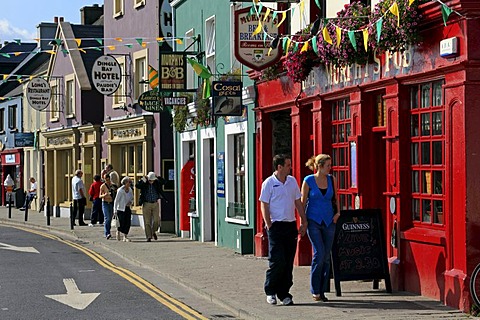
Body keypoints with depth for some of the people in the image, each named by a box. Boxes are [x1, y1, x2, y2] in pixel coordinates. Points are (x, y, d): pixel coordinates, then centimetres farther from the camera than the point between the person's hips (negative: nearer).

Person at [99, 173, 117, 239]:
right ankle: (107, 234, -22)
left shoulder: (113, 185, 9)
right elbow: (100, 196, -5)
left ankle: (107, 233, 17)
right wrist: (104, 195, -25)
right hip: (105, 203, -5)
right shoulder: (103, 186, -5)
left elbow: (115, 194, 22)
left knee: (110, 219, 7)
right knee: (107, 218, -16)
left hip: (111, 203, 5)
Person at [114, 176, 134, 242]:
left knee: (128, 223, -3)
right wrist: (115, 210, -14)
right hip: (121, 209, -5)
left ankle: (125, 237, 5)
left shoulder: (130, 190, 6)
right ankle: (118, 232, 27)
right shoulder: (120, 190, -13)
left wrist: (130, 202, -4)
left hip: (127, 208, 5)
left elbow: (132, 198, 19)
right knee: (122, 223, -4)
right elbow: (116, 200, -11)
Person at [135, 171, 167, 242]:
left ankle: (153, 232, 22)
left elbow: (163, 181, -9)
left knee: (156, 220, -5)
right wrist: (143, 180, -23)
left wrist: (157, 177, -17)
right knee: (147, 222, -1)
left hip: (155, 204, 2)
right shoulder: (143, 183, -5)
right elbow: (137, 186, -21)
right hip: (146, 204, -2)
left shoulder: (157, 183, 3)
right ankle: (148, 237, 5)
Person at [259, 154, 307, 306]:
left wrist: (304, 222, 11)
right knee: (277, 261, -10)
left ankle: (284, 293, 12)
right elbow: (264, 206, -5)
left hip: (291, 225, 5)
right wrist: (269, 226, -11)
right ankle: (270, 291, 8)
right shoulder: (269, 183, -5)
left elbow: (298, 202, 16)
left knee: (288, 262, 5)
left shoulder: (292, 181, 11)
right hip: (276, 226, -5)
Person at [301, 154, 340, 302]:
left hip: (328, 221, 4)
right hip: (313, 221, -4)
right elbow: (302, 201, 0)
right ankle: (315, 291, -4)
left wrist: (338, 213, 9)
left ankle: (322, 291, 11)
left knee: (326, 257, 3)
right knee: (319, 253, -15)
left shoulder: (331, 180, 6)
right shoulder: (308, 181, -5)